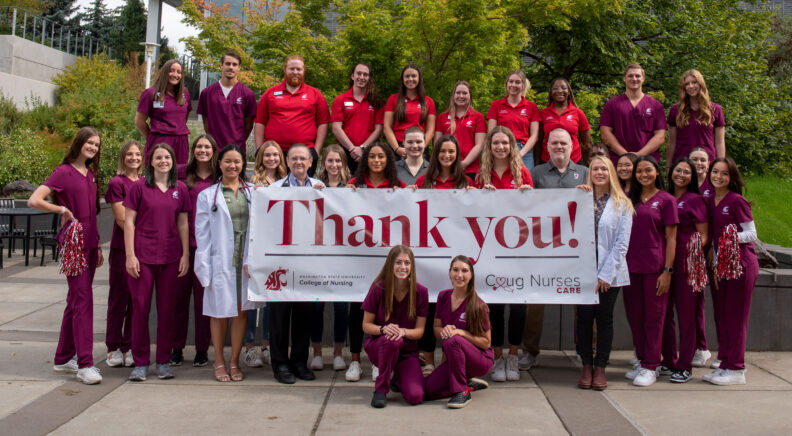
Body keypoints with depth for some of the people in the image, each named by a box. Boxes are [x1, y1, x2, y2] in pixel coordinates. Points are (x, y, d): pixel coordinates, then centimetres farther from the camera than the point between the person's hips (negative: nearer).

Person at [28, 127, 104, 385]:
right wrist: (63, 210, -13)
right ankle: (84, 365, -8)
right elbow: (34, 200, -18)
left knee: (75, 301, 12)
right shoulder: (63, 172, -7)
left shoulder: (91, 174, 15)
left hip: (89, 243, 8)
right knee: (83, 301, -10)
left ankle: (63, 359, 22)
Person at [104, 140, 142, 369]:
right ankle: (114, 348, 11)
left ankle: (129, 347, 16)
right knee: (119, 297, 2)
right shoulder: (116, 183, -4)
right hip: (122, 247, -5)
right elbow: (121, 219, -8)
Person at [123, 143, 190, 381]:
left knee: (167, 308, 6)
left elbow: (183, 224, 10)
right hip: (143, 255, -2)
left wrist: (185, 255, 4)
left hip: (171, 256, 2)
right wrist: (130, 255, -7)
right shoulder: (139, 187, 1)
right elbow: (129, 222, 0)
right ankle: (140, 362, 12)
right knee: (140, 307, 1)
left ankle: (164, 360, 18)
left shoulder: (180, 189, 8)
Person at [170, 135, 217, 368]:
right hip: (183, 242, 1)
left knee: (203, 296, 4)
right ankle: (176, 348, 15)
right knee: (180, 294, 5)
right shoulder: (183, 176, 8)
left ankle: (202, 349, 14)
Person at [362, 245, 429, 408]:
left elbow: (419, 330, -5)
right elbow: (366, 325, -6)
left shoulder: (420, 292, -9)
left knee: (415, 397, -20)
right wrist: (383, 329, -27)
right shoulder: (378, 289, -11)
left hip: (407, 351, 2)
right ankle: (381, 389, -16)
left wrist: (403, 331, -27)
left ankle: (398, 379, 19)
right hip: (377, 345, -1)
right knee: (391, 340, -39)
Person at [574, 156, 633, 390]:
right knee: (584, 317, 3)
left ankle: (600, 368, 14)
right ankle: (586, 366, 13)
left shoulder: (622, 204, 3)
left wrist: (606, 274, -10)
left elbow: (622, 243, -3)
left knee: (604, 318, 6)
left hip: (610, 272, -1)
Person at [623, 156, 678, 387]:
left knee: (654, 316, 1)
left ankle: (651, 367, 9)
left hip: (655, 267, -4)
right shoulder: (630, 199, 11)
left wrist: (667, 270, -9)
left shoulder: (666, 200, -1)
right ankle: (641, 361, 23)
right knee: (634, 315, 10)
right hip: (631, 265, 5)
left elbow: (671, 238, -4)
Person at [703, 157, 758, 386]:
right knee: (721, 315, 9)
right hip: (720, 264, 7)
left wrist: (733, 238, -26)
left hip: (740, 264, -7)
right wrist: (715, 264, 8)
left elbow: (751, 234, -10)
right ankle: (725, 364, 17)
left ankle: (736, 369, 4)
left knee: (735, 317, -3)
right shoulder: (710, 202, 12)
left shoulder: (736, 201, -9)